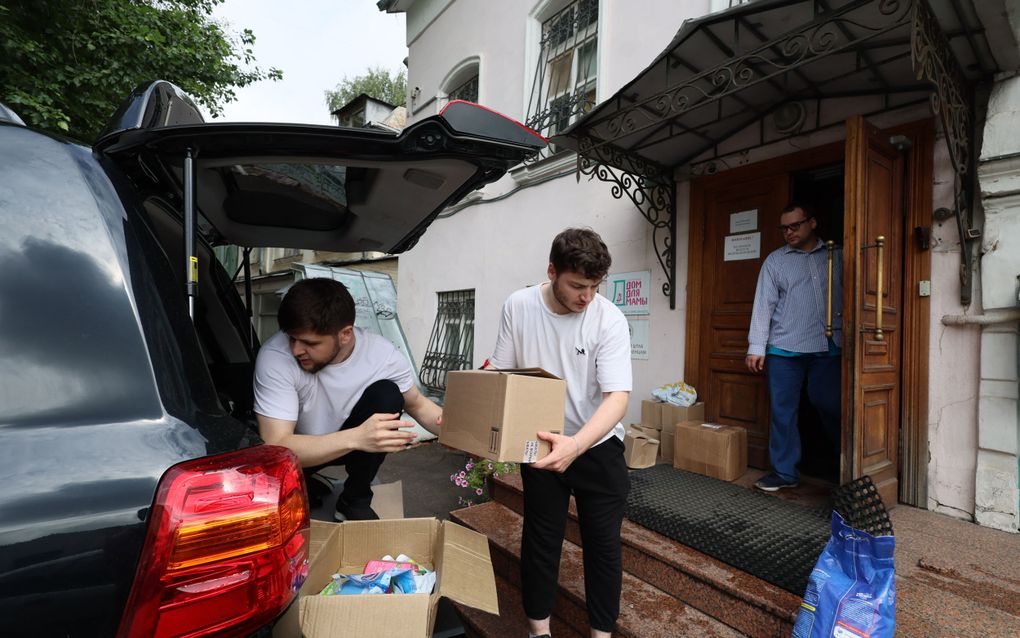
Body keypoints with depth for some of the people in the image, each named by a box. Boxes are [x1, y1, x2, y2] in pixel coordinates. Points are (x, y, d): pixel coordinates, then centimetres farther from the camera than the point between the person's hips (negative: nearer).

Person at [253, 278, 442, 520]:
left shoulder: (383, 354, -23)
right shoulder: (275, 357, -30)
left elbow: (417, 404, -6)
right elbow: (275, 446, -32)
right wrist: (356, 437, -48)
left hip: (354, 442, 2)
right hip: (295, 451, -1)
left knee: (387, 394, -25)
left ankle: (355, 500, -6)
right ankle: (309, 489, 7)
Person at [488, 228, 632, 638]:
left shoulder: (609, 319, -20)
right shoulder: (518, 306, -13)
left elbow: (617, 396, -26)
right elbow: (499, 372, -3)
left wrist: (576, 445, -43)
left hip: (598, 444, -1)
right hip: (541, 443, 1)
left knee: (604, 542, 10)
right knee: (540, 539, 14)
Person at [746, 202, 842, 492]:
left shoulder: (836, 256, 11)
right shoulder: (775, 260, 7)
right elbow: (763, 304, 0)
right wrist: (756, 347, -6)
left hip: (828, 348, 1)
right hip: (784, 349, 0)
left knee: (831, 406, 4)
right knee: (783, 411, 3)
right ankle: (785, 472, 15)